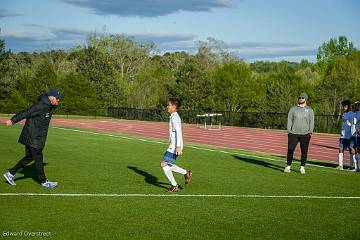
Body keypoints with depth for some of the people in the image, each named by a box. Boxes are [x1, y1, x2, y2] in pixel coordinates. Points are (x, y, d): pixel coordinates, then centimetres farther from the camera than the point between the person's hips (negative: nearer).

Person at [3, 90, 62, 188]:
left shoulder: (50, 106, 10)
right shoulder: (41, 105, -21)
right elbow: (26, 112, -23)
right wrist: (12, 121, -23)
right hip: (33, 138, -10)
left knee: (29, 157, 16)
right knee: (38, 159, 1)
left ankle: (10, 174, 23)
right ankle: (44, 182, 13)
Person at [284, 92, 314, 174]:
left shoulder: (309, 110, 9)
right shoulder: (293, 109, 10)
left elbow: (311, 121, 5)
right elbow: (289, 120, 8)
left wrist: (310, 131, -6)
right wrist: (289, 131, -2)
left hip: (305, 134, 0)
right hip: (293, 133, 0)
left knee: (304, 151, 1)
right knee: (290, 150, -5)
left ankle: (302, 167, 10)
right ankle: (288, 166, 5)